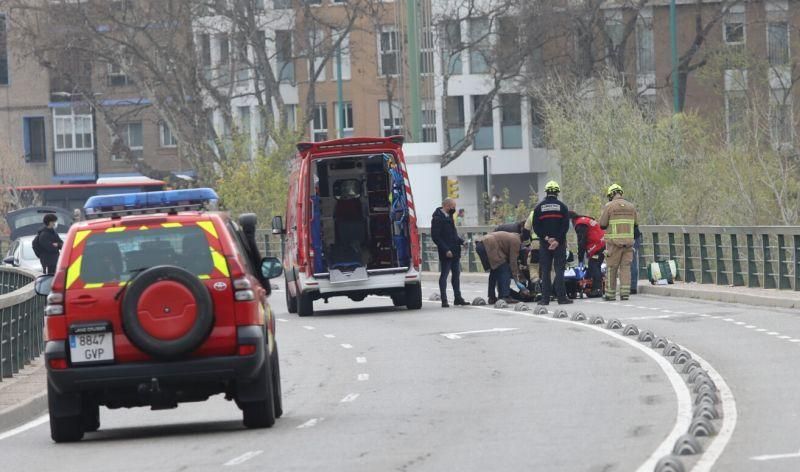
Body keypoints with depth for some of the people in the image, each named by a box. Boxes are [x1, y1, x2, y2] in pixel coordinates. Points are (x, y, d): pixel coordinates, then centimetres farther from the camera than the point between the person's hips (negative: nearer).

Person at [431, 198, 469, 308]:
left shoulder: (449, 217, 15)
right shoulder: (438, 218, -13)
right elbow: (435, 237, -18)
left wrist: (461, 241, 8)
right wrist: (446, 250, -22)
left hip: (455, 252, 9)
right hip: (446, 253, -9)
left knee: (456, 274, 12)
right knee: (444, 275, -4)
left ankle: (458, 298, 19)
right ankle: (444, 300, -3)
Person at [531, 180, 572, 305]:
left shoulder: (539, 207, 3)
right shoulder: (562, 206, -1)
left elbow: (536, 227, -3)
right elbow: (566, 226, -8)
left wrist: (545, 238, -7)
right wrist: (557, 240, -11)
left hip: (544, 243, 1)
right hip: (560, 243, -1)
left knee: (545, 270, 4)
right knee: (559, 269, 1)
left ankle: (545, 298, 0)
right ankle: (561, 297, -5)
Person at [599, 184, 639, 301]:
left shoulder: (609, 206, -5)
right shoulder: (631, 206, 9)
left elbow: (602, 224, -5)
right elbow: (635, 224, 15)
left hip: (614, 241, -4)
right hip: (628, 241, 4)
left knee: (612, 268, 3)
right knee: (626, 267, 5)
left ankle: (610, 294, 5)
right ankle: (625, 293, -3)